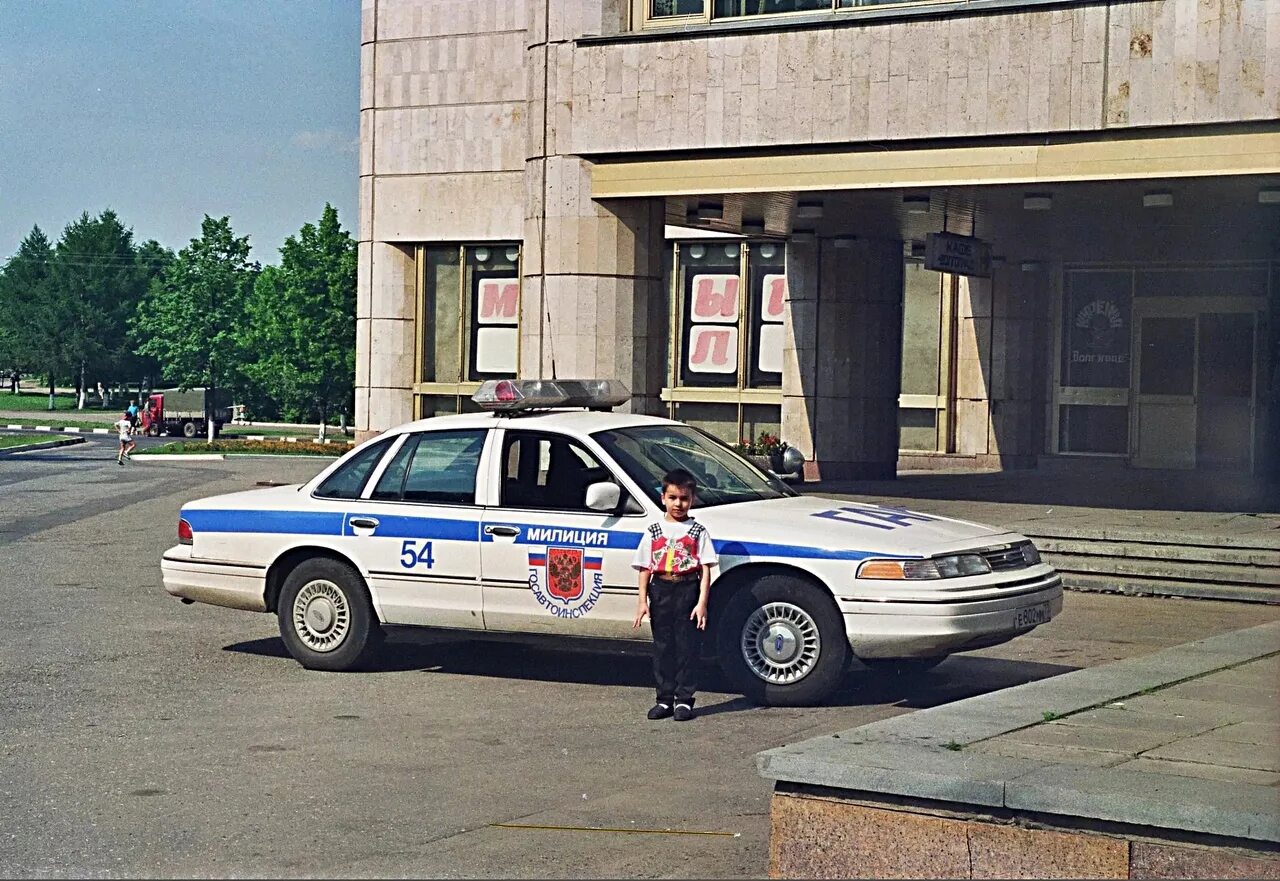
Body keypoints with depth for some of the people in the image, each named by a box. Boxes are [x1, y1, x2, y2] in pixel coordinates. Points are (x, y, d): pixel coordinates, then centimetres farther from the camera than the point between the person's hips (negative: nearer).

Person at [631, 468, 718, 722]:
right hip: (660, 591, 2)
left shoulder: (698, 531, 2)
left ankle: (684, 699, 6)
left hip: (688, 591, -2)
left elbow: (705, 569, -1)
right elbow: (644, 568, 7)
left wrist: (702, 603, -10)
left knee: (687, 648, 0)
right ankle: (665, 699, 13)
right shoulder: (653, 531, 8)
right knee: (662, 648, 7)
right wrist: (643, 601, -2)